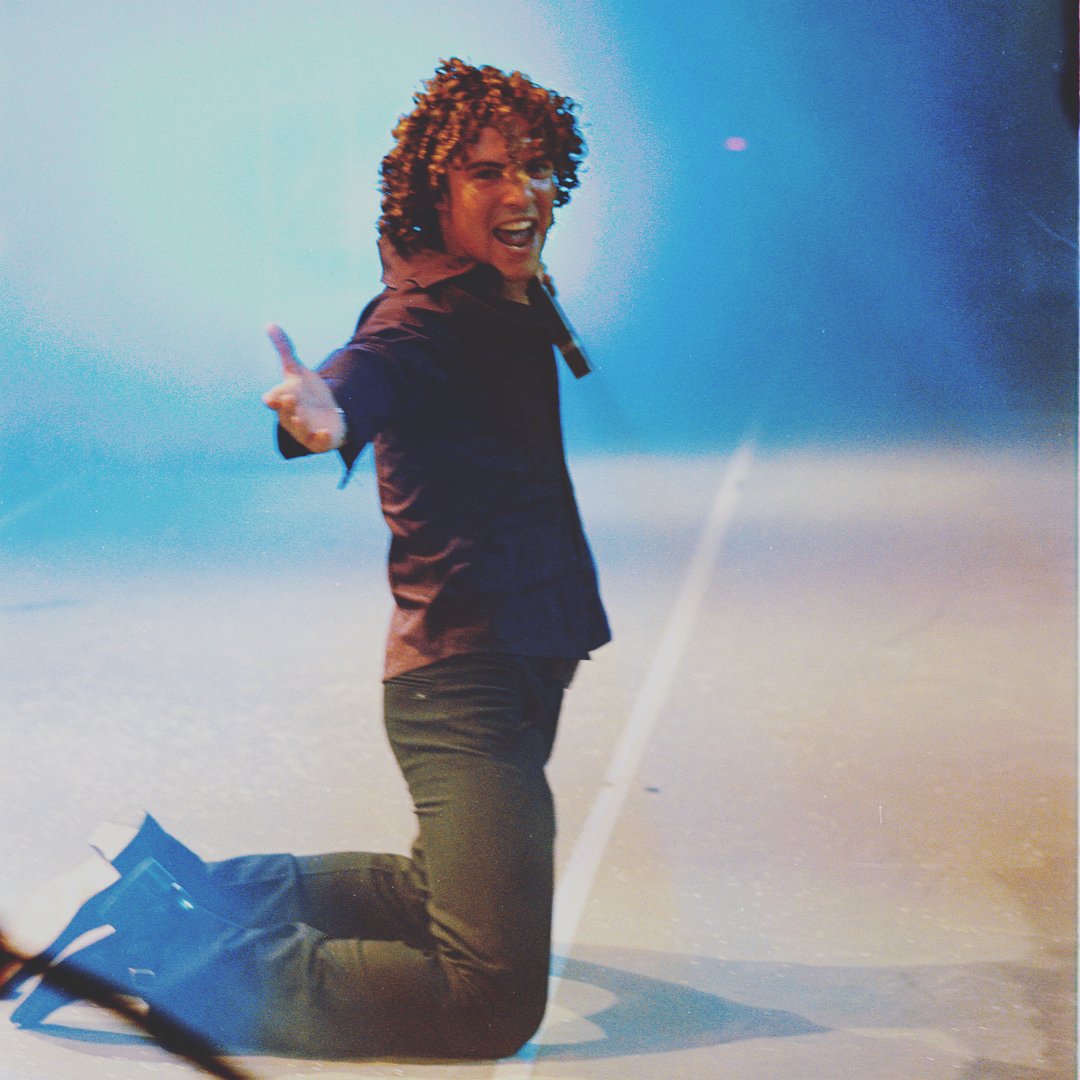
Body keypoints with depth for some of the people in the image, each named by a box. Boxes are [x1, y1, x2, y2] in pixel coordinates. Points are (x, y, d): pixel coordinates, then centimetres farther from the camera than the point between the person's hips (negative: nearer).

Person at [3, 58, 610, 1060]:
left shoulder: (504, 306, 9)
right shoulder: (422, 318, -19)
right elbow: (368, 370, -44)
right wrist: (325, 417, -67)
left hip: (522, 668, 10)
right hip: (463, 681, -10)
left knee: (441, 897, 30)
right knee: (490, 1004, -20)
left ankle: (186, 892, 30)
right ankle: (165, 950, -12)